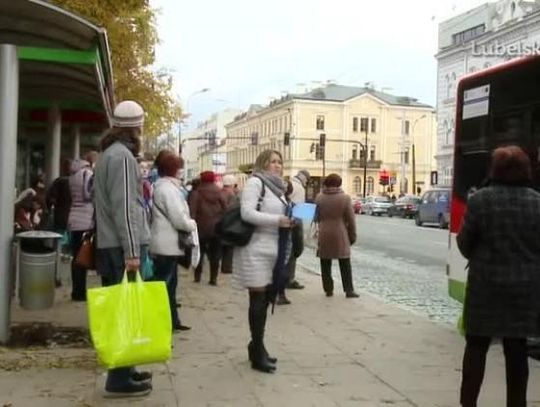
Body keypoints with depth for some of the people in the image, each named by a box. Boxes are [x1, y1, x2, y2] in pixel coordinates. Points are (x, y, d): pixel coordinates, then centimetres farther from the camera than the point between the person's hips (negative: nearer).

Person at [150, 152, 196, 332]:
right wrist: (192, 224, -4)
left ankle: (172, 320, 22)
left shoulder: (161, 186, 14)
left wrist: (188, 222, 10)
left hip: (165, 243, 10)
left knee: (169, 283, 15)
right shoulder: (168, 188, -18)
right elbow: (178, 219, -22)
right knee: (164, 285, -5)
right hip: (167, 244, -10)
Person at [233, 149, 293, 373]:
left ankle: (256, 345, 26)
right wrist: (277, 220, -21)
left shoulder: (277, 187, 16)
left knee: (265, 299, 13)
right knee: (258, 299, -4)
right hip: (255, 250, -9)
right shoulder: (255, 182, -10)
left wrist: (288, 221, 7)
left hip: (271, 250, 9)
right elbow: (247, 213, -21)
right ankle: (258, 353, 3)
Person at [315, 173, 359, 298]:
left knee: (326, 265, 11)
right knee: (345, 265, 6)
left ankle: (328, 289, 13)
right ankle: (349, 290, 4)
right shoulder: (345, 198, -8)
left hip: (324, 235, 2)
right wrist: (353, 235, 3)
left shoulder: (319, 197, -1)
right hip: (340, 235, -2)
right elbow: (351, 219, -5)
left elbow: (317, 216, 5)